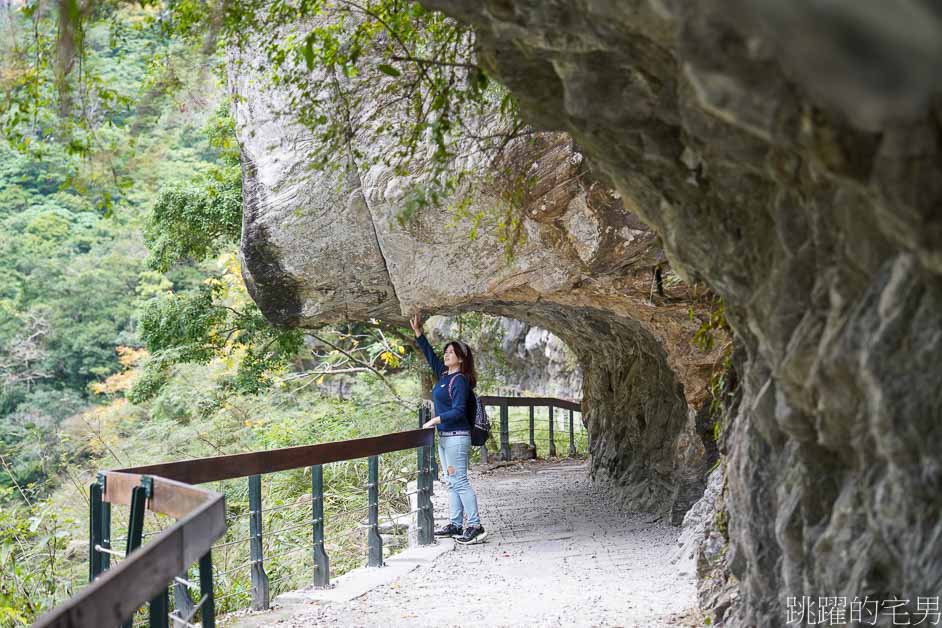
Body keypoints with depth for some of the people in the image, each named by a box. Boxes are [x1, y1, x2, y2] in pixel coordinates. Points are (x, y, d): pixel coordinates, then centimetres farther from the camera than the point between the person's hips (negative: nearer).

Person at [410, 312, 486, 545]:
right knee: (452, 483, 11)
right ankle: (456, 524, 16)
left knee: (460, 481, -11)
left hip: (457, 436, -9)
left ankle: (475, 526, -10)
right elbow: (430, 354, 21)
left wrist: (434, 420, -19)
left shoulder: (459, 380, -14)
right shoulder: (443, 375, 12)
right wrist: (417, 331, 16)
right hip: (445, 437, 9)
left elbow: (458, 411, -20)